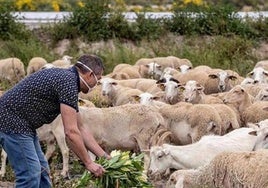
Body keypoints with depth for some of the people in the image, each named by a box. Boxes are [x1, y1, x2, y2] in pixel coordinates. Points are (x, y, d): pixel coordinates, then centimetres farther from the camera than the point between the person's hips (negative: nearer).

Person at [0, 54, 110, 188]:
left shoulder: (66, 78, 14)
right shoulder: (68, 82, -18)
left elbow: (79, 130, 19)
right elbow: (71, 132, -20)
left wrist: (105, 157, 17)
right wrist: (88, 163, -11)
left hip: (21, 124, 11)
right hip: (11, 121, -11)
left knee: (41, 170, 14)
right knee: (30, 174, -12)